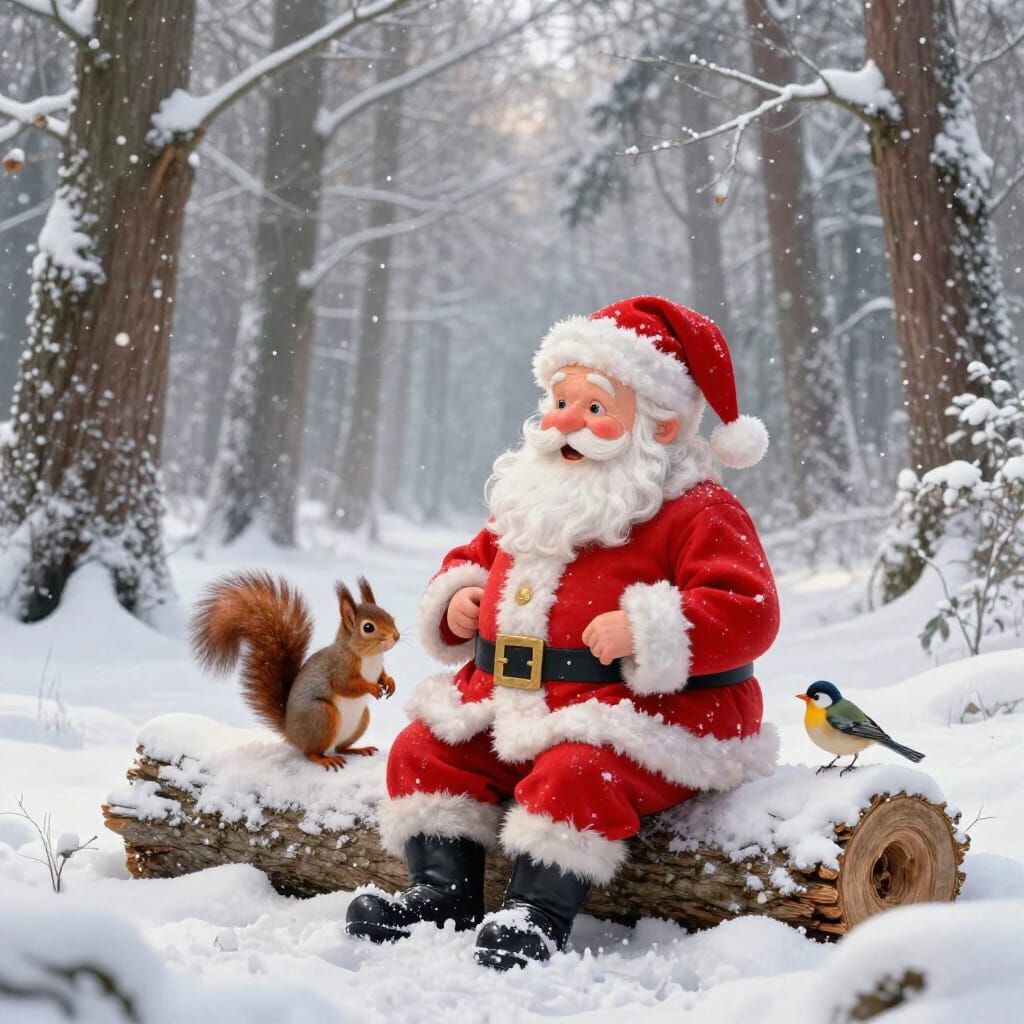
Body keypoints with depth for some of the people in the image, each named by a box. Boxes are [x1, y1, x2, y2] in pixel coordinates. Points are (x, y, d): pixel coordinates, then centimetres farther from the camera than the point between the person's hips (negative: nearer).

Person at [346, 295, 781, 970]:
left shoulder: (697, 511, -8)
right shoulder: (532, 498, 15)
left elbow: (747, 611, -17)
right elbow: (477, 554, 30)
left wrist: (647, 630, -27)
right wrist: (455, 599, 6)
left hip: (635, 711, -8)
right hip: (509, 701, 8)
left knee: (574, 773, -35)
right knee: (422, 750, -1)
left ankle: (539, 913, -24)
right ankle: (445, 890, 1)